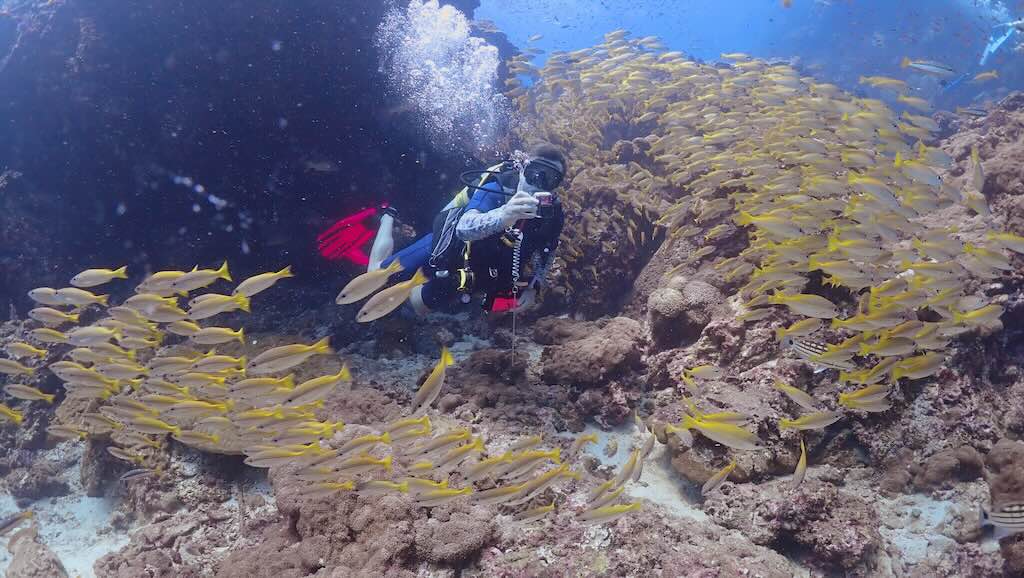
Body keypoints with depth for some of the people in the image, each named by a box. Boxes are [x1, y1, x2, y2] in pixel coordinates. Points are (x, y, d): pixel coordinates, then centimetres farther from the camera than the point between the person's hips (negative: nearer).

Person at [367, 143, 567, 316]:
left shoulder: (553, 213, -21)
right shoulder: (496, 188, -35)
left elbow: (546, 255, -2)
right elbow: (464, 228, -53)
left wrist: (533, 287, -19)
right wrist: (503, 215, -72)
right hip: (446, 245, -5)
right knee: (376, 272, 13)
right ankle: (388, 217, 37)